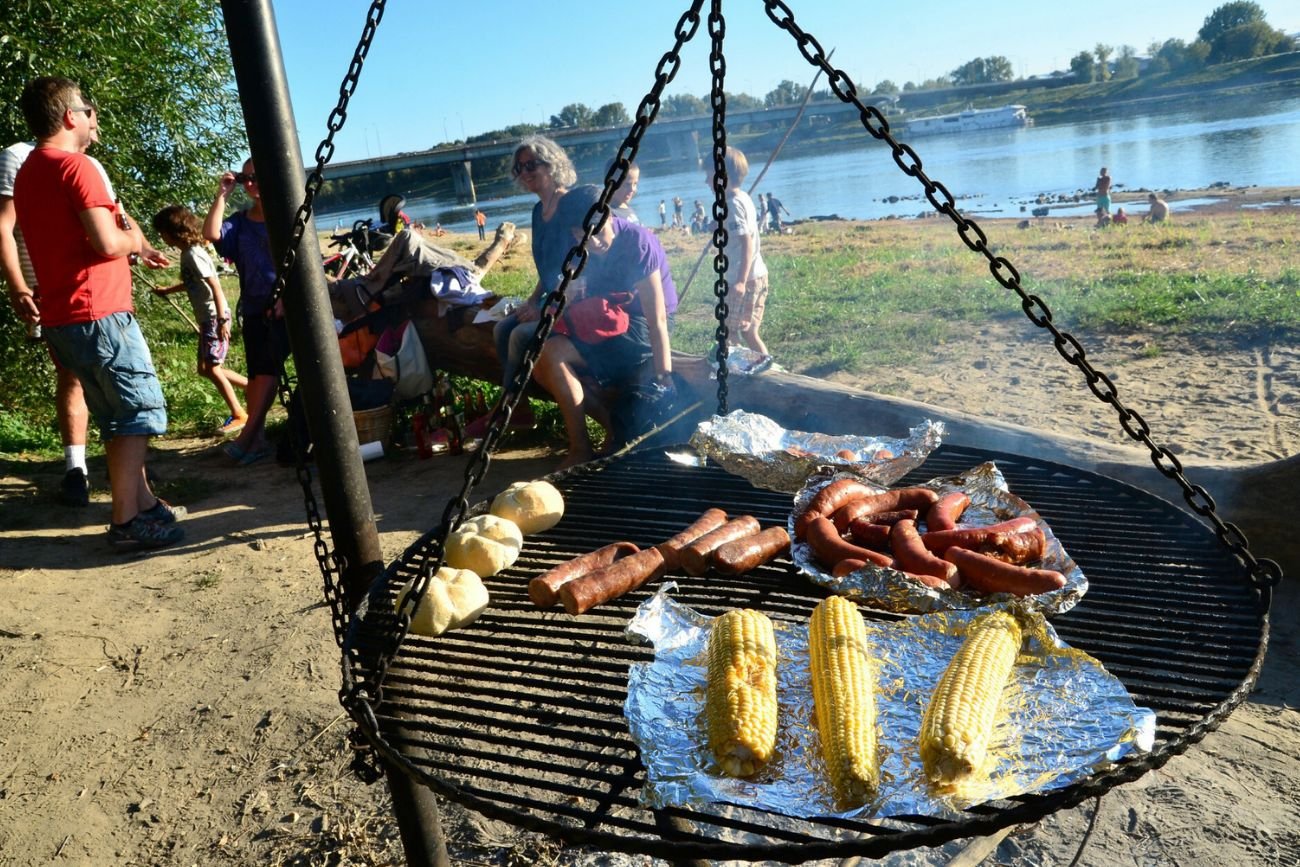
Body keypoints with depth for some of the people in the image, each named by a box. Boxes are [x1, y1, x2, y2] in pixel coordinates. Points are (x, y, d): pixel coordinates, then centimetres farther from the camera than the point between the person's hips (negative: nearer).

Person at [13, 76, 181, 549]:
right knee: (141, 410, -5)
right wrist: (133, 241, 2)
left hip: (62, 318, 9)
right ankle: (126, 521, -6)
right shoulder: (75, 166, -11)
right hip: (98, 314, -9)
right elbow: (108, 243, -19)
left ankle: (143, 502, 20)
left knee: (117, 416, 14)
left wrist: (135, 250, 21)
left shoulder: (29, 172, 19)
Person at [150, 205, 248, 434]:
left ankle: (239, 415, 1)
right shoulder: (187, 253, 12)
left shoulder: (194, 254, -16)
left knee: (211, 367, -7)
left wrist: (222, 320, -26)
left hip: (215, 317, -10)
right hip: (206, 318, 10)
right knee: (206, 368, 13)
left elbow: (215, 286, -22)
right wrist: (167, 290, 35)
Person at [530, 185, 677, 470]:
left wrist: (664, 382, -29)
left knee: (554, 353, -24)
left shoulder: (637, 243, -25)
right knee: (542, 367, -8)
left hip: (639, 327, -7)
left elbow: (658, 320, -27)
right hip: (606, 323, 8)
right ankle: (615, 425, -4)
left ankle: (581, 450, -14)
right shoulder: (578, 244, -5)